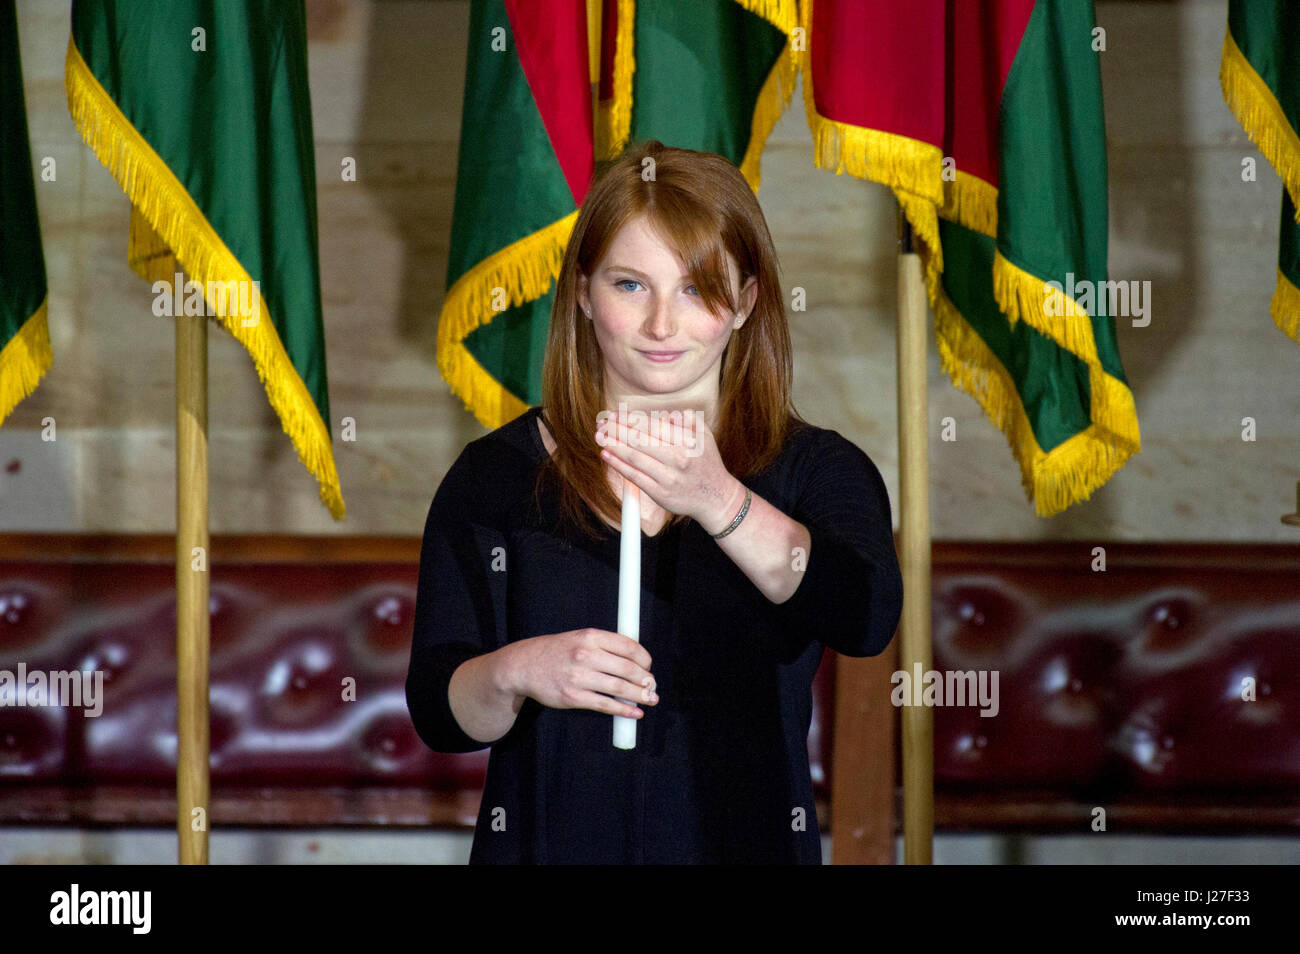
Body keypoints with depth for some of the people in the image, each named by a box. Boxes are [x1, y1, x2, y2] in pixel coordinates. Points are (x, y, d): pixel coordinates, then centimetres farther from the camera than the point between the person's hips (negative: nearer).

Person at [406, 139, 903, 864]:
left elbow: (868, 619, -20)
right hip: (548, 844, 0)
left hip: (749, 844, 0)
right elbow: (435, 713, -4)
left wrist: (717, 502, -33)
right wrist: (514, 673, -24)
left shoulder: (818, 472, 0)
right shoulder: (495, 477, 1)